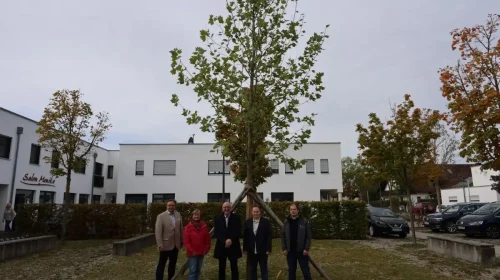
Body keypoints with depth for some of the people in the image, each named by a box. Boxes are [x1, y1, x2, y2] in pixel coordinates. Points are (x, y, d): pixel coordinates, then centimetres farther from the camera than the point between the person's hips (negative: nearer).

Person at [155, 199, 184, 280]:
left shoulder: (178, 215, 3)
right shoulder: (161, 216, -11)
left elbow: (180, 229, 9)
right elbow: (158, 231, -14)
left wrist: (181, 241, 9)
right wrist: (160, 245, -19)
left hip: (176, 245, 5)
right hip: (166, 245, -5)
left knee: (173, 263, 15)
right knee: (161, 264, 5)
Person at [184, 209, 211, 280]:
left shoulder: (204, 226, 2)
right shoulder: (188, 227, -7)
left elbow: (207, 239, 7)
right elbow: (186, 241, -9)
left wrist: (206, 249, 2)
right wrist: (191, 251, -13)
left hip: (201, 252, 4)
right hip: (192, 253, -4)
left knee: (198, 270, 13)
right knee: (192, 270, -5)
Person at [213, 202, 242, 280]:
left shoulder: (236, 217, 1)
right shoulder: (217, 218, 2)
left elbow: (238, 231, -5)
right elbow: (216, 232, -4)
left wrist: (231, 240, -19)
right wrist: (224, 241, -16)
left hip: (233, 246, -1)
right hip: (221, 246, 1)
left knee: (234, 268, 4)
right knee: (221, 268, 7)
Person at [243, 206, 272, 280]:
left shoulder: (266, 222, -5)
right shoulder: (247, 222, 3)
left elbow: (269, 236, -6)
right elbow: (245, 237, 4)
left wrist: (268, 249, -10)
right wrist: (245, 249, 1)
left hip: (263, 251, -2)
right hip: (251, 251, 3)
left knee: (264, 269, 5)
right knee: (252, 269, 12)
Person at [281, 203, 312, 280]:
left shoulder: (304, 221, -5)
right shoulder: (286, 222, 3)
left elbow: (308, 236, -5)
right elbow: (283, 236, 5)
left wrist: (306, 249, -11)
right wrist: (284, 248, -2)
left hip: (301, 250, -2)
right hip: (290, 251, 3)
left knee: (305, 270, 4)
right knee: (291, 270, 11)